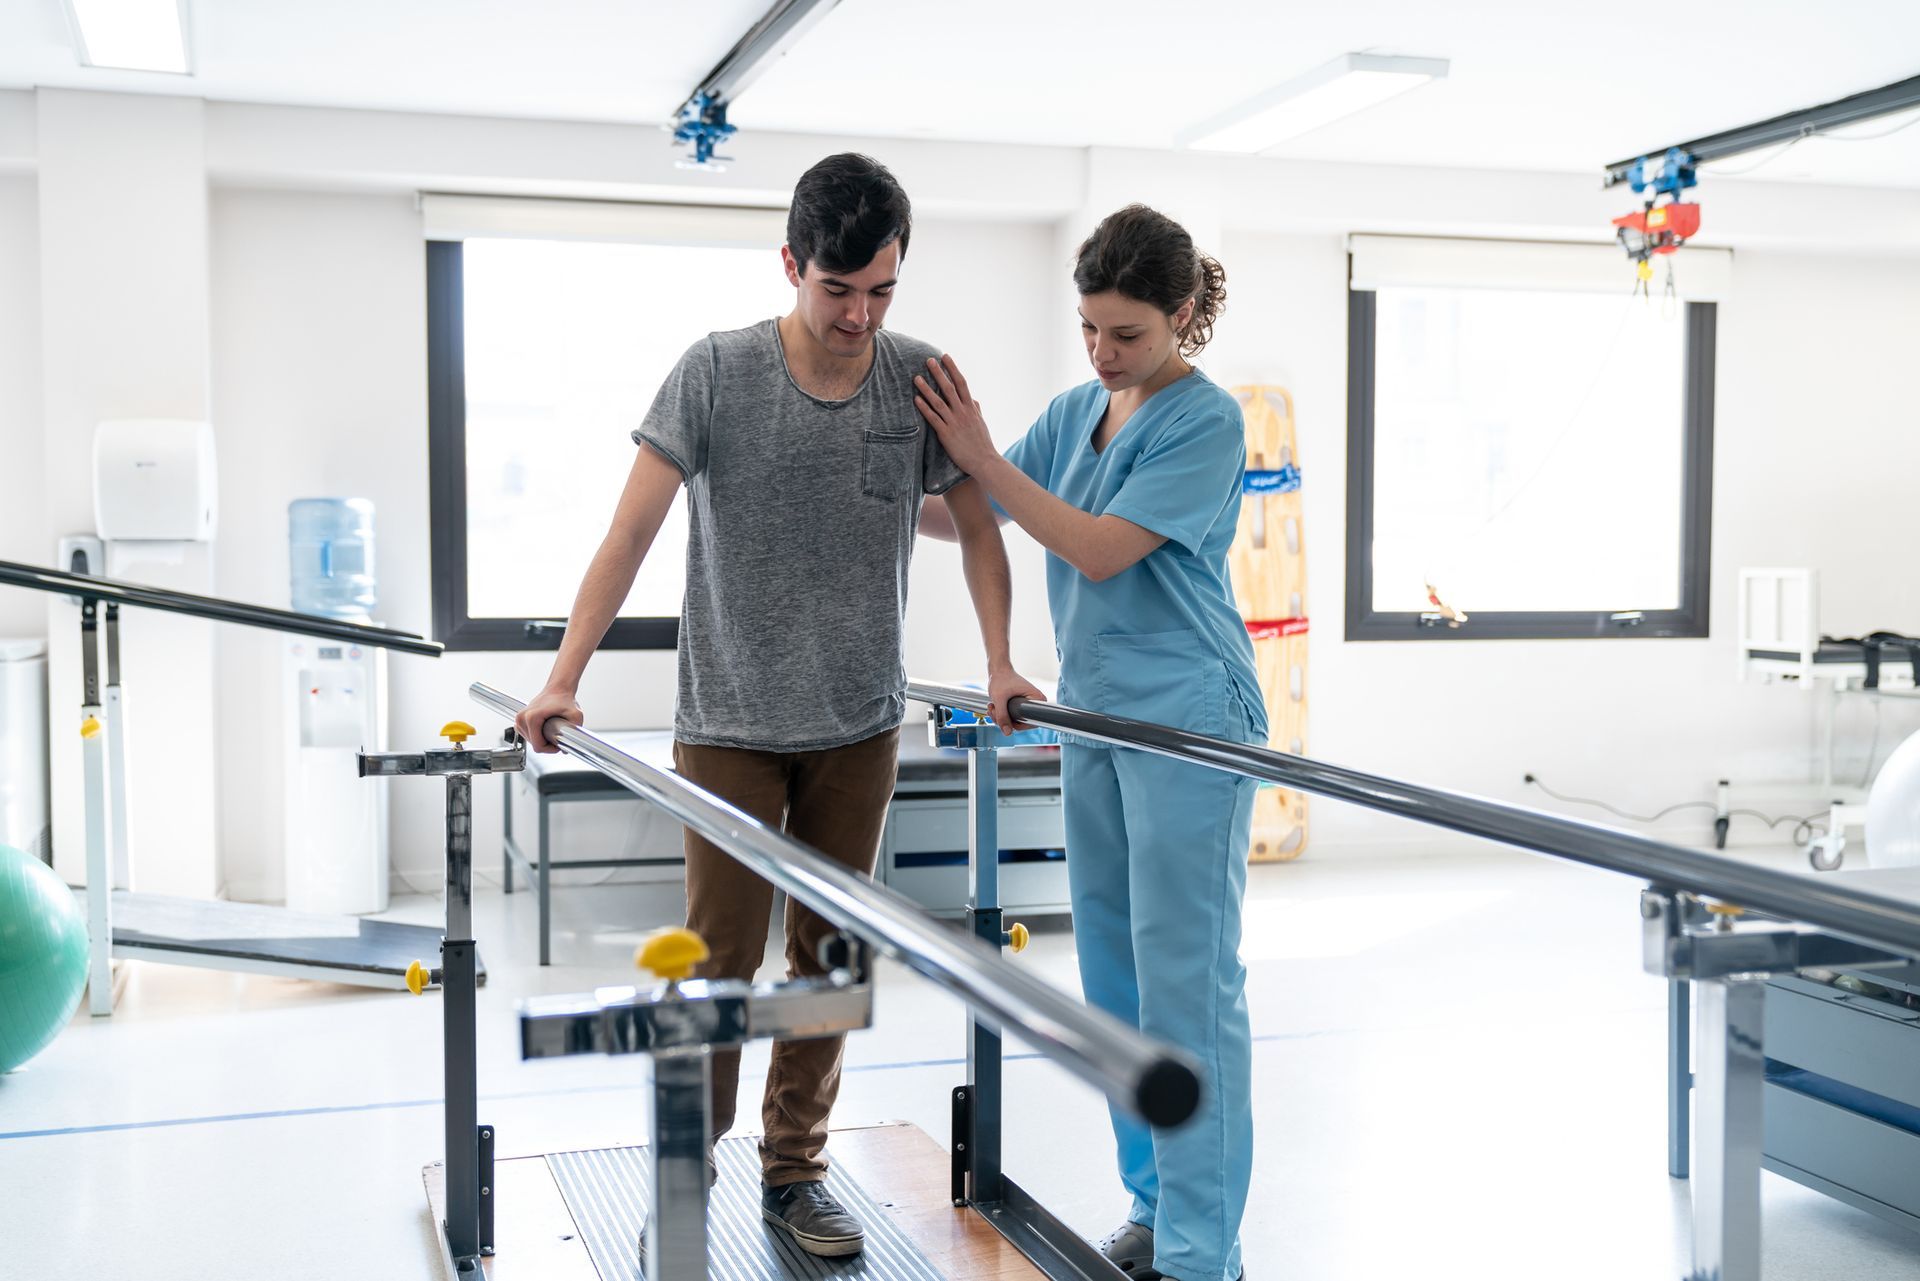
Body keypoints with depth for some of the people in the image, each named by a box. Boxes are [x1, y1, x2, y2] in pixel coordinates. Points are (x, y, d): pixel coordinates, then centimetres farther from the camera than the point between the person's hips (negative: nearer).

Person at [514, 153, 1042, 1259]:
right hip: (731, 721, -3)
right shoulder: (718, 371, -9)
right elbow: (632, 530, -11)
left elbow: (978, 523, 9)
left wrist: (1001, 666, 2)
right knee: (722, 958, -1)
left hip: (861, 724, 3)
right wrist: (565, 680, -18)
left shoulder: (921, 377, -1)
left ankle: (796, 1171, 25)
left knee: (830, 958, 10)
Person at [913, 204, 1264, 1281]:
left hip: (1187, 723, -7)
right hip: (1094, 715, 8)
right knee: (1116, 980, 11)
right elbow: (966, 519, 15)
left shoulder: (1207, 420, -9)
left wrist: (982, 455, -15)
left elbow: (1101, 550, -16)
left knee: (1187, 983, -7)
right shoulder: (1077, 411, 12)